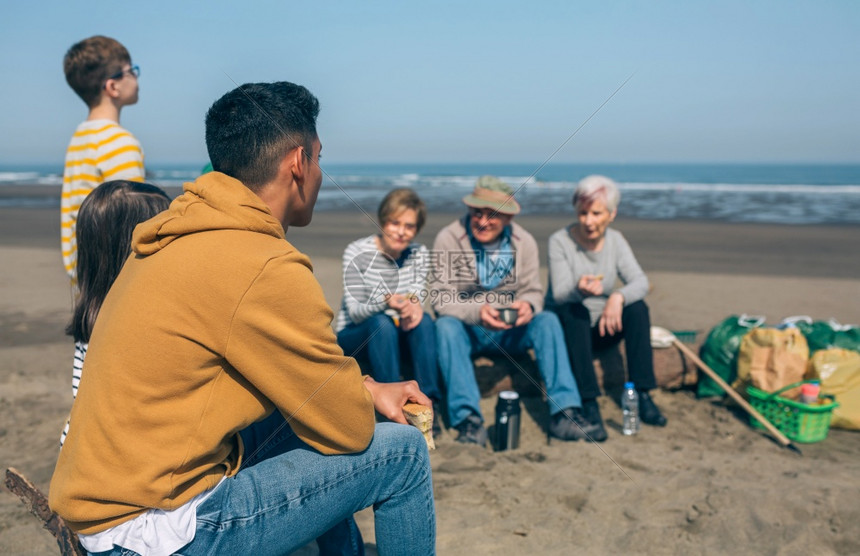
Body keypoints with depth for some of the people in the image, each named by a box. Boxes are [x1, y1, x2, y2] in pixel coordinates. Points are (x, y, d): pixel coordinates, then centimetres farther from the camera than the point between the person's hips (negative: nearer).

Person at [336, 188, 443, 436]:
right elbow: (354, 312, -21)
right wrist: (387, 302, -41)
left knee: (424, 321, -26)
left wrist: (413, 307, -34)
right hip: (354, 336, -3)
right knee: (383, 323, -34)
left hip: (397, 335, 4)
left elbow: (416, 299, -8)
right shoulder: (357, 253, -17)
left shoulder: (419, 254, -3)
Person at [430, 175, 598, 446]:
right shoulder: (448, 238, -11)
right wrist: (477, 313, -37)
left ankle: (564, 413, -28)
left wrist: (528, 305, -27)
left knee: (548, 320, -24)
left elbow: (533, 291, -1)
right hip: (467, 331, -2)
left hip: (510, 333, 2)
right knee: (446, 326, -34)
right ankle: (468, 419, -38)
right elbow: (441, 298, -17)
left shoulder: (524, 242, -1)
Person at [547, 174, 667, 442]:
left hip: (600, 329, 4)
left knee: (637, 307, -22)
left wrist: (618, 296, -34)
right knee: (574, 311, -35)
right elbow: (559, 293, -22)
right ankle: (589, 405, -40)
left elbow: (640, 282, -12)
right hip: (564, 327, -3)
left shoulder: (615, 240, -1)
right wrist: (580, 290, -46)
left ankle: (642, 396, -20)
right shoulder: (560, 241, -13)